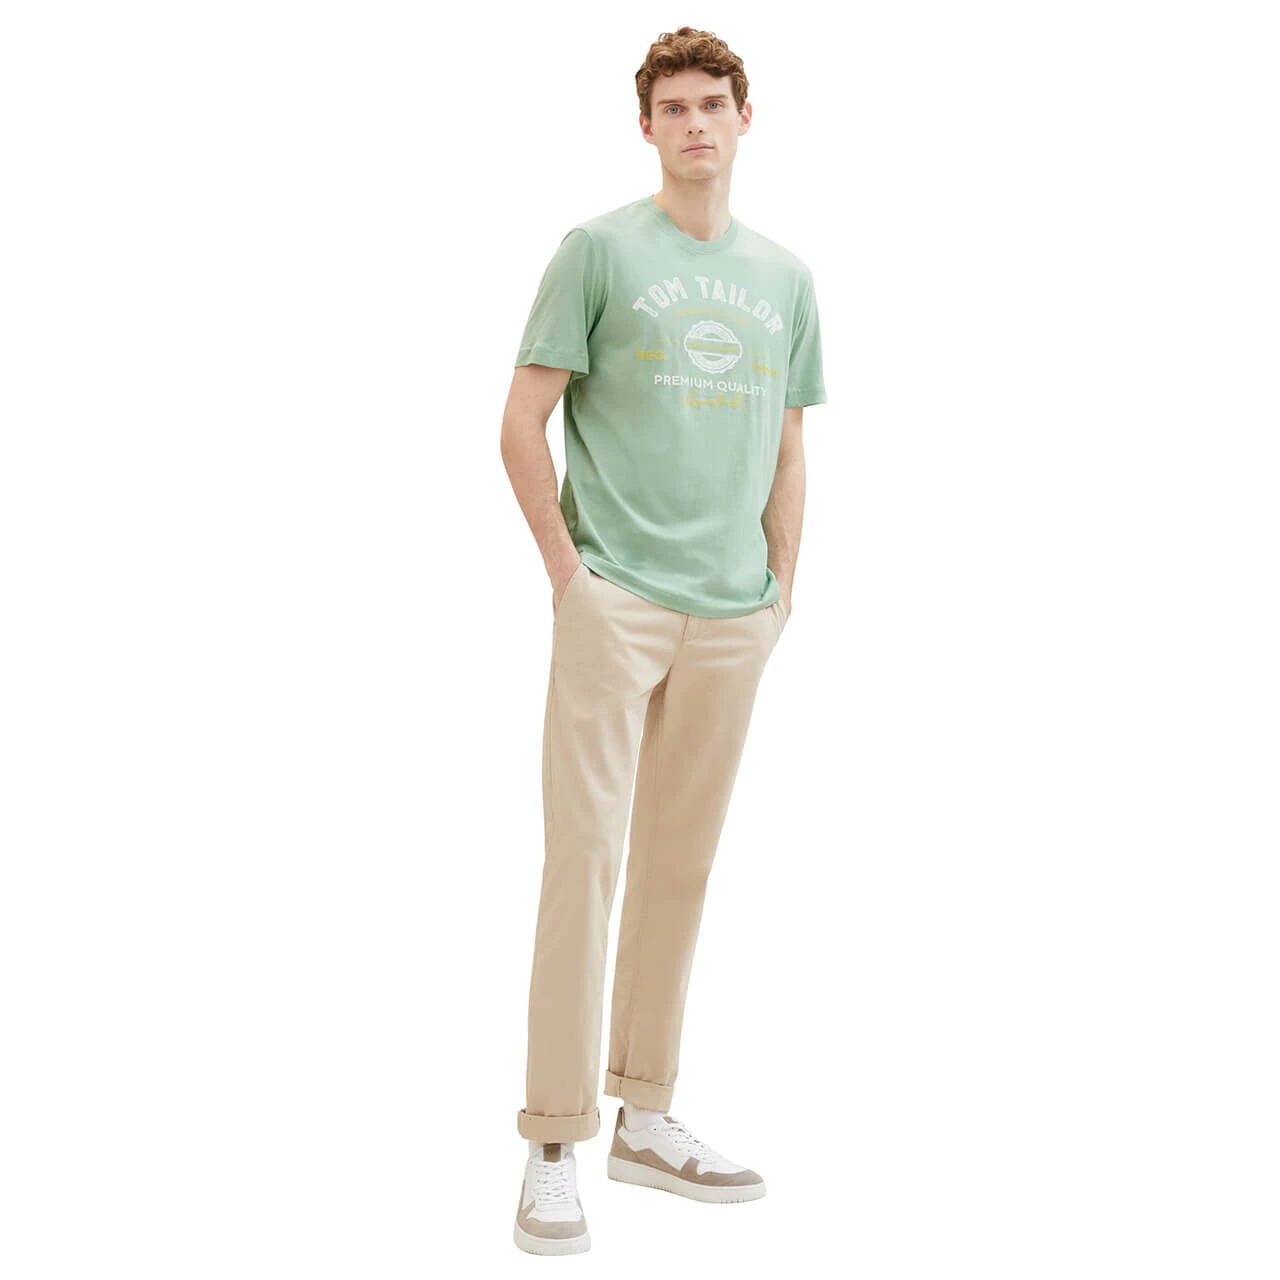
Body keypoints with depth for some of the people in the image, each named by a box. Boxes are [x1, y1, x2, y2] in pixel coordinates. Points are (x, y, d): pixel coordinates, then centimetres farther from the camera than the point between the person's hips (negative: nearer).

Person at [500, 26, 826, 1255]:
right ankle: (553, 1146, -1)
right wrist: (566, 567, -6)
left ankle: (645, 1117, 22)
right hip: (615, 602, -4)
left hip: (731, 620, 5)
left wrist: (781, 588, 11)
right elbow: (523, 424, -1)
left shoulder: (785, 277, 14)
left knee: (680, 869, 10)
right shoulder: (598, 251, 0)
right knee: (584, 856, -7)